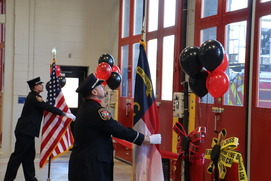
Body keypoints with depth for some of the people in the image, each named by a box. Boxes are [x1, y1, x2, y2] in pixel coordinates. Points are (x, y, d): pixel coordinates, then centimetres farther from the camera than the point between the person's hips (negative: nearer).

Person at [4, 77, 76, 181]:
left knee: (29, 155, 11)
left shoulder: (33, 97, 17)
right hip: (25, 131, -10)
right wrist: (65, 114, -17)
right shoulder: (34, 97, -14)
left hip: (27, 131, 10)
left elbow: (46, 107, 18)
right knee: (18, 155, -6)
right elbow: (48, 107, -19)